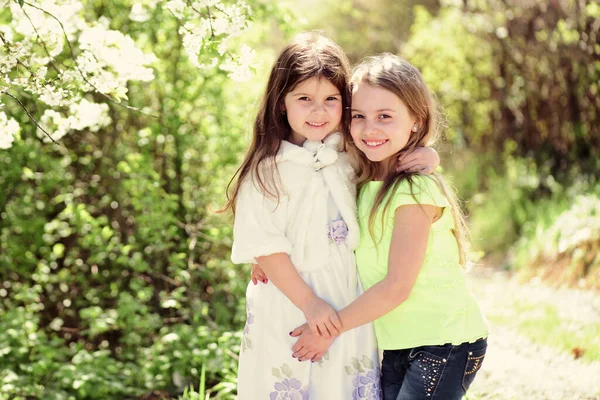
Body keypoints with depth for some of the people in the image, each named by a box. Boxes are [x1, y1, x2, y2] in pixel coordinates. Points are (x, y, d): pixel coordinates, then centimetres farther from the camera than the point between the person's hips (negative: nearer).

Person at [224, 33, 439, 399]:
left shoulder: (353, 157, 3)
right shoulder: (266, 172, -9)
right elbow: (265, 249, -11)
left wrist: (427, 157, -7)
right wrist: (309, 303, -14)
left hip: (350, 304, 4)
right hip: (289, 309, -4)